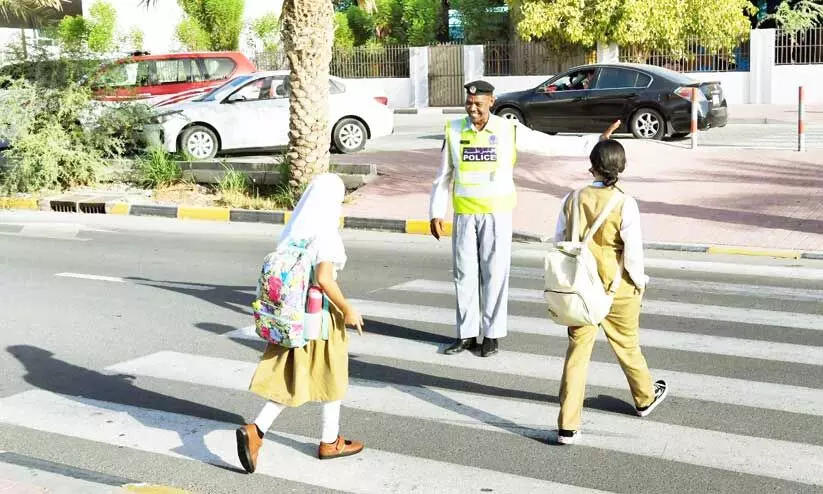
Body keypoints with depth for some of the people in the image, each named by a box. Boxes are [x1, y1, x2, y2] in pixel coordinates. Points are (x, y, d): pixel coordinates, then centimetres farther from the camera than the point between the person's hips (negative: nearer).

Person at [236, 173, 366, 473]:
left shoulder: (292, 230, 5)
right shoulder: (326, 233, -16)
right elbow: (324, 278, -26)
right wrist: (347, 309, -16)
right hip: (320, 316, -6)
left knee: (292, 381, 11)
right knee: (331, 378, 13)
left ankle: (255, 431, -8)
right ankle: (330, 442, 26)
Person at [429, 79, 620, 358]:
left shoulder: (509, 131, -4)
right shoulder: (454, 131, 2)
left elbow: (552, 145, -3)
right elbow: (444, 176, 9)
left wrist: (596, 142, -8)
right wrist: (436, 213, 6)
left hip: (497, 213, -2)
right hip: (464, 215, 2)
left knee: (495, 273, 1)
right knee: (464, 273, 5)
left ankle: (492, 335, 12)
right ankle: (467, 334, 16)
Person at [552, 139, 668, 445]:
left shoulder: (572, 199, -6)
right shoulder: (624, 205, -17)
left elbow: (559, 243, 2)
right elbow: (633, 252, -14)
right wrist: (640, 282, 5)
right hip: (617, 289, -2)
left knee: (577, 351, 6)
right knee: (627, 346, 19)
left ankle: (568, 426, 3)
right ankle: (645, 398, 45)